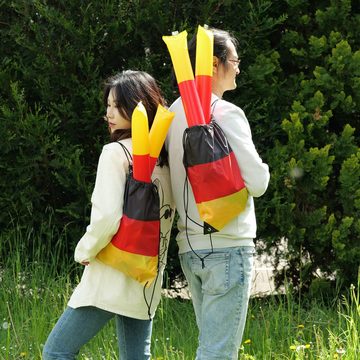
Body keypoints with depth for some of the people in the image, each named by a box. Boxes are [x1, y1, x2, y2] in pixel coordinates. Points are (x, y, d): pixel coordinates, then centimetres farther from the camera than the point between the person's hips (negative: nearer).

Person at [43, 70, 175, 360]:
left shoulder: (116, 152, -13)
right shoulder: (164, 157, 9)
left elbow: (108, 216, -21)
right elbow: (166, 214, 11)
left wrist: (85, 251, -6)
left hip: (113, 278, -8)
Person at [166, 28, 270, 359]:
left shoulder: (174, 113, 10)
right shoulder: (225, 113, -13)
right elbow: (257, 182, -14)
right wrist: (260, 168, 6)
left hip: (191, 246, 8)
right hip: (227, 245, -8)